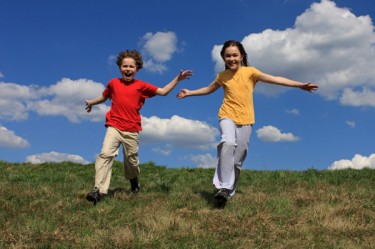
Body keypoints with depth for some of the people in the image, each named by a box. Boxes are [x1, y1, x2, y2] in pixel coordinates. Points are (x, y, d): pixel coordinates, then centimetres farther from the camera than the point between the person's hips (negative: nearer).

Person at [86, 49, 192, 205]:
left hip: (132, 130, 1)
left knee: (131, 159, 11)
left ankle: (134, 182, 42)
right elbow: (104, 97, 25)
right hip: (114, 127, 0)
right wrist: (91, 102, 14)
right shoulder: (113, 83, 7)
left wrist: (178, 79, 0)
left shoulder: (141, 85, 4)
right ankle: (99, 191, -21)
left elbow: (163, 92, 5)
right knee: (105, 154, -19)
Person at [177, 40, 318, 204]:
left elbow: (275, 79, -6)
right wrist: (189, 93, 22)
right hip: (227, 116, -1)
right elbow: (208, 89, 24)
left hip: (245, 119, 1)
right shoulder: (222, 76, 5)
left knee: (238, 159, 2)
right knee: (228, 143, -31)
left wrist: (300, 85, -12)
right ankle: (223, 187, -30)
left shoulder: (250, 72, 0)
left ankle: (229, 191, 17)